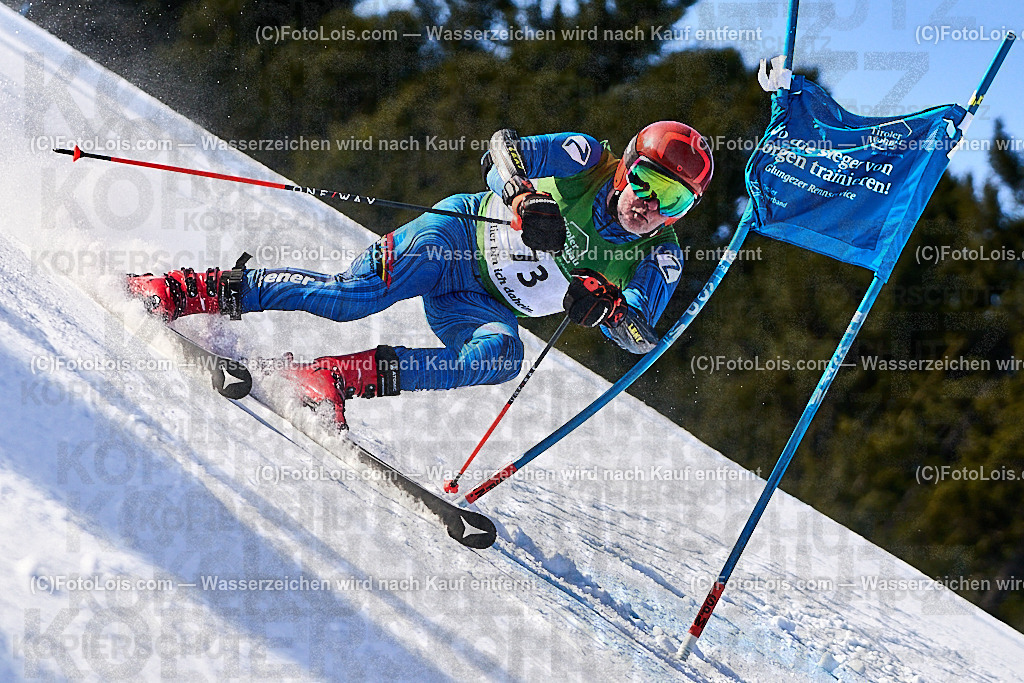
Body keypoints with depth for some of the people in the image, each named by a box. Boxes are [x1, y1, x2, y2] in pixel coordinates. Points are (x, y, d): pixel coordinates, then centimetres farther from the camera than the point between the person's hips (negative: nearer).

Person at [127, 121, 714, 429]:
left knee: (499, 359, -31)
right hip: (460, 233, -3)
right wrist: (526, 200, -36)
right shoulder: (587, 158, -12)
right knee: (352, 294, -26)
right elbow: (503, 147, -15)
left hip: (488, 308, 3)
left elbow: (643, 336, -16)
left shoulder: (660, 258, -7)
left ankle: (338, 379, -29)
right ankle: (195, 290, -15)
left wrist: (603, 306, -38)